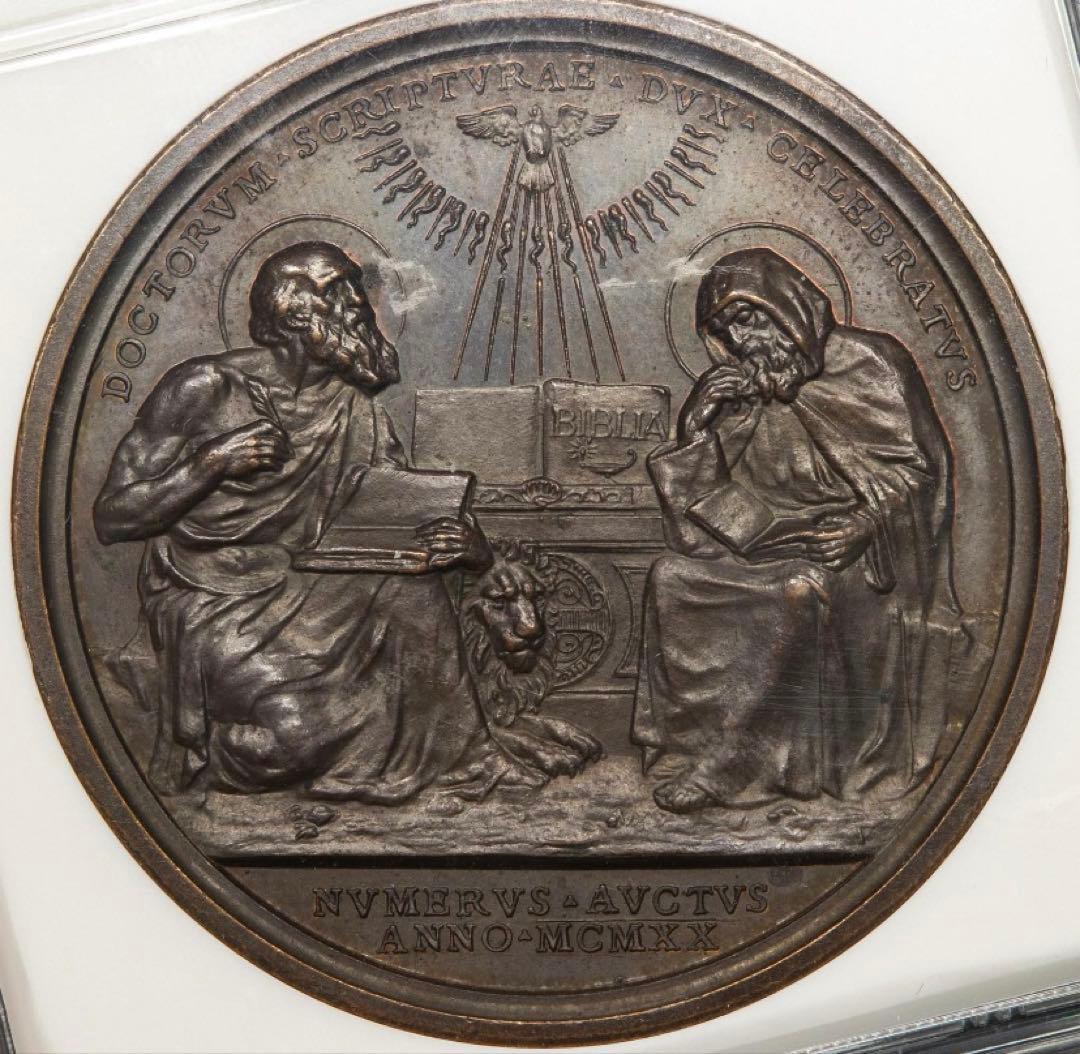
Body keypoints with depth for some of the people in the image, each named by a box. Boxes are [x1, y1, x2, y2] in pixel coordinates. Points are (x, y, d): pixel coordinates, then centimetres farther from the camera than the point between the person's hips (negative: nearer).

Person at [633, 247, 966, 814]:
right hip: (774, 546, 5)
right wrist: (700, 421, -9)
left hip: (866, 554, -5)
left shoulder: (867, 362, 0)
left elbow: (918, 463, -5)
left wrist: (862, 522, -20)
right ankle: (707, 739, -18)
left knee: (798, 591, -35)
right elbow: (691, 500, 7)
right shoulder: (740, 391, 13)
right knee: (672, 577, -17)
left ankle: (729, 762, -26)